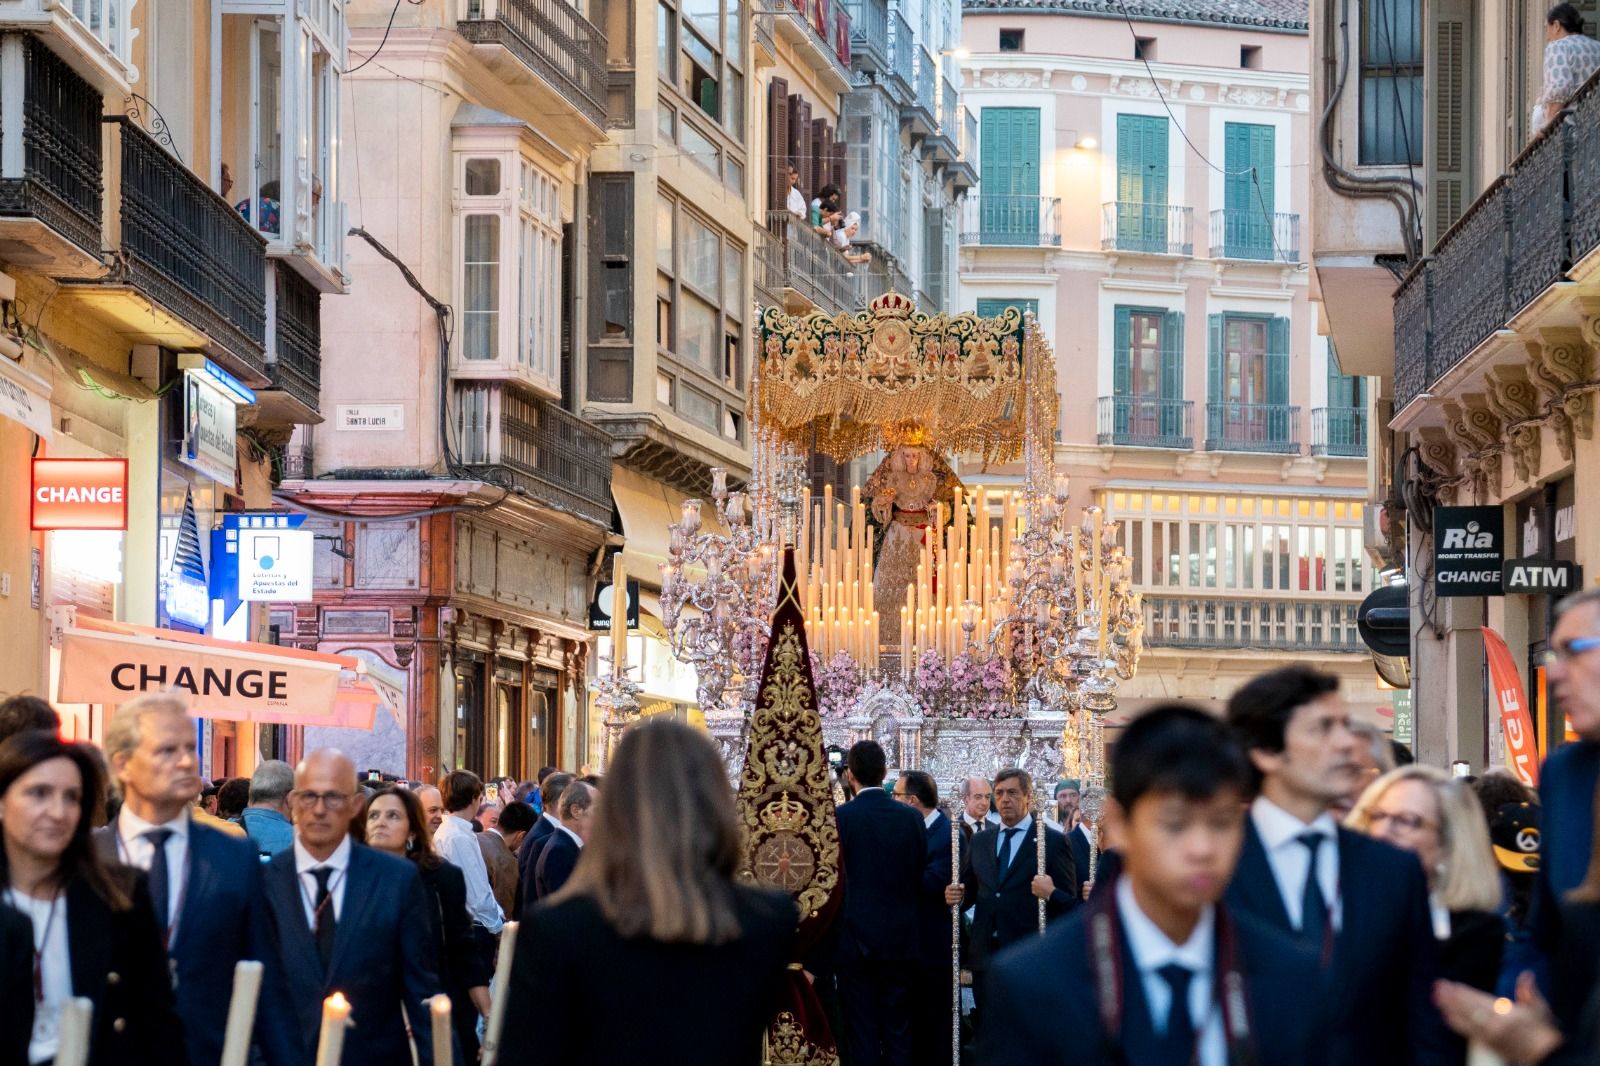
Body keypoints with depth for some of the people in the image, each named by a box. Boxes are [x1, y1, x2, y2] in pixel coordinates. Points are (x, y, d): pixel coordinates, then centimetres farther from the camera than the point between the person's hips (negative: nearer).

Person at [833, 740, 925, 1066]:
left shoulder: (839, 818, -11)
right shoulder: (912, 818, -2)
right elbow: (919, 875, 4)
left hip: (854, 938, -3)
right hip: (899, 940, 3)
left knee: (862, 1031, 1)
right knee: (898, 1030, 9)